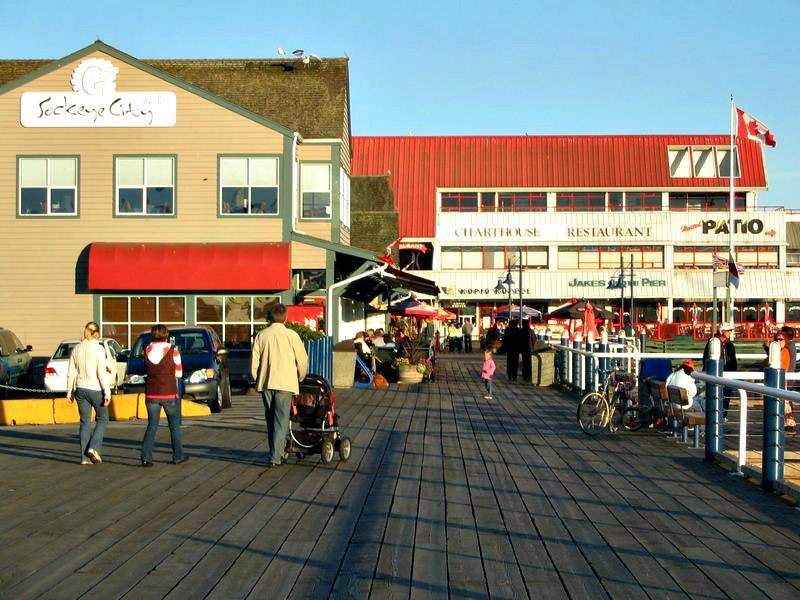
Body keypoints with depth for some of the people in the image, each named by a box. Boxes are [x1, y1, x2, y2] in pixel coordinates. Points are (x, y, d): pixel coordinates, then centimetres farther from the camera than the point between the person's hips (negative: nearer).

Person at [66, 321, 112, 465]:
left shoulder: (76, 349, 4)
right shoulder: (98, 348, -10)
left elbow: (71, 373, 6)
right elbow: (101, 373, -14)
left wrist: (69, 392, 14)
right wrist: (107, 393, -12)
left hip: (80, 389, 5)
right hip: (95, 389, -5)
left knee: (85, 422, 10)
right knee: (102, 419, 12)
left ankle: (85, 457, 9)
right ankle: (93, 447, -5)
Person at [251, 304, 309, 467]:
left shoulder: (261, 335, 1)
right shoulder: (291, 335, -6)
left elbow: (254, 362, 2)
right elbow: (302, 360, -1)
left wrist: (257, 380, 16)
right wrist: (300, 378, 17)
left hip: (265, 383, 3)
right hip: (285, 382, -3)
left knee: (271, 419, 15)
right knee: (281, 420, 0)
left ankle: (276, 451, 24)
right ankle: (276, 456, -6)